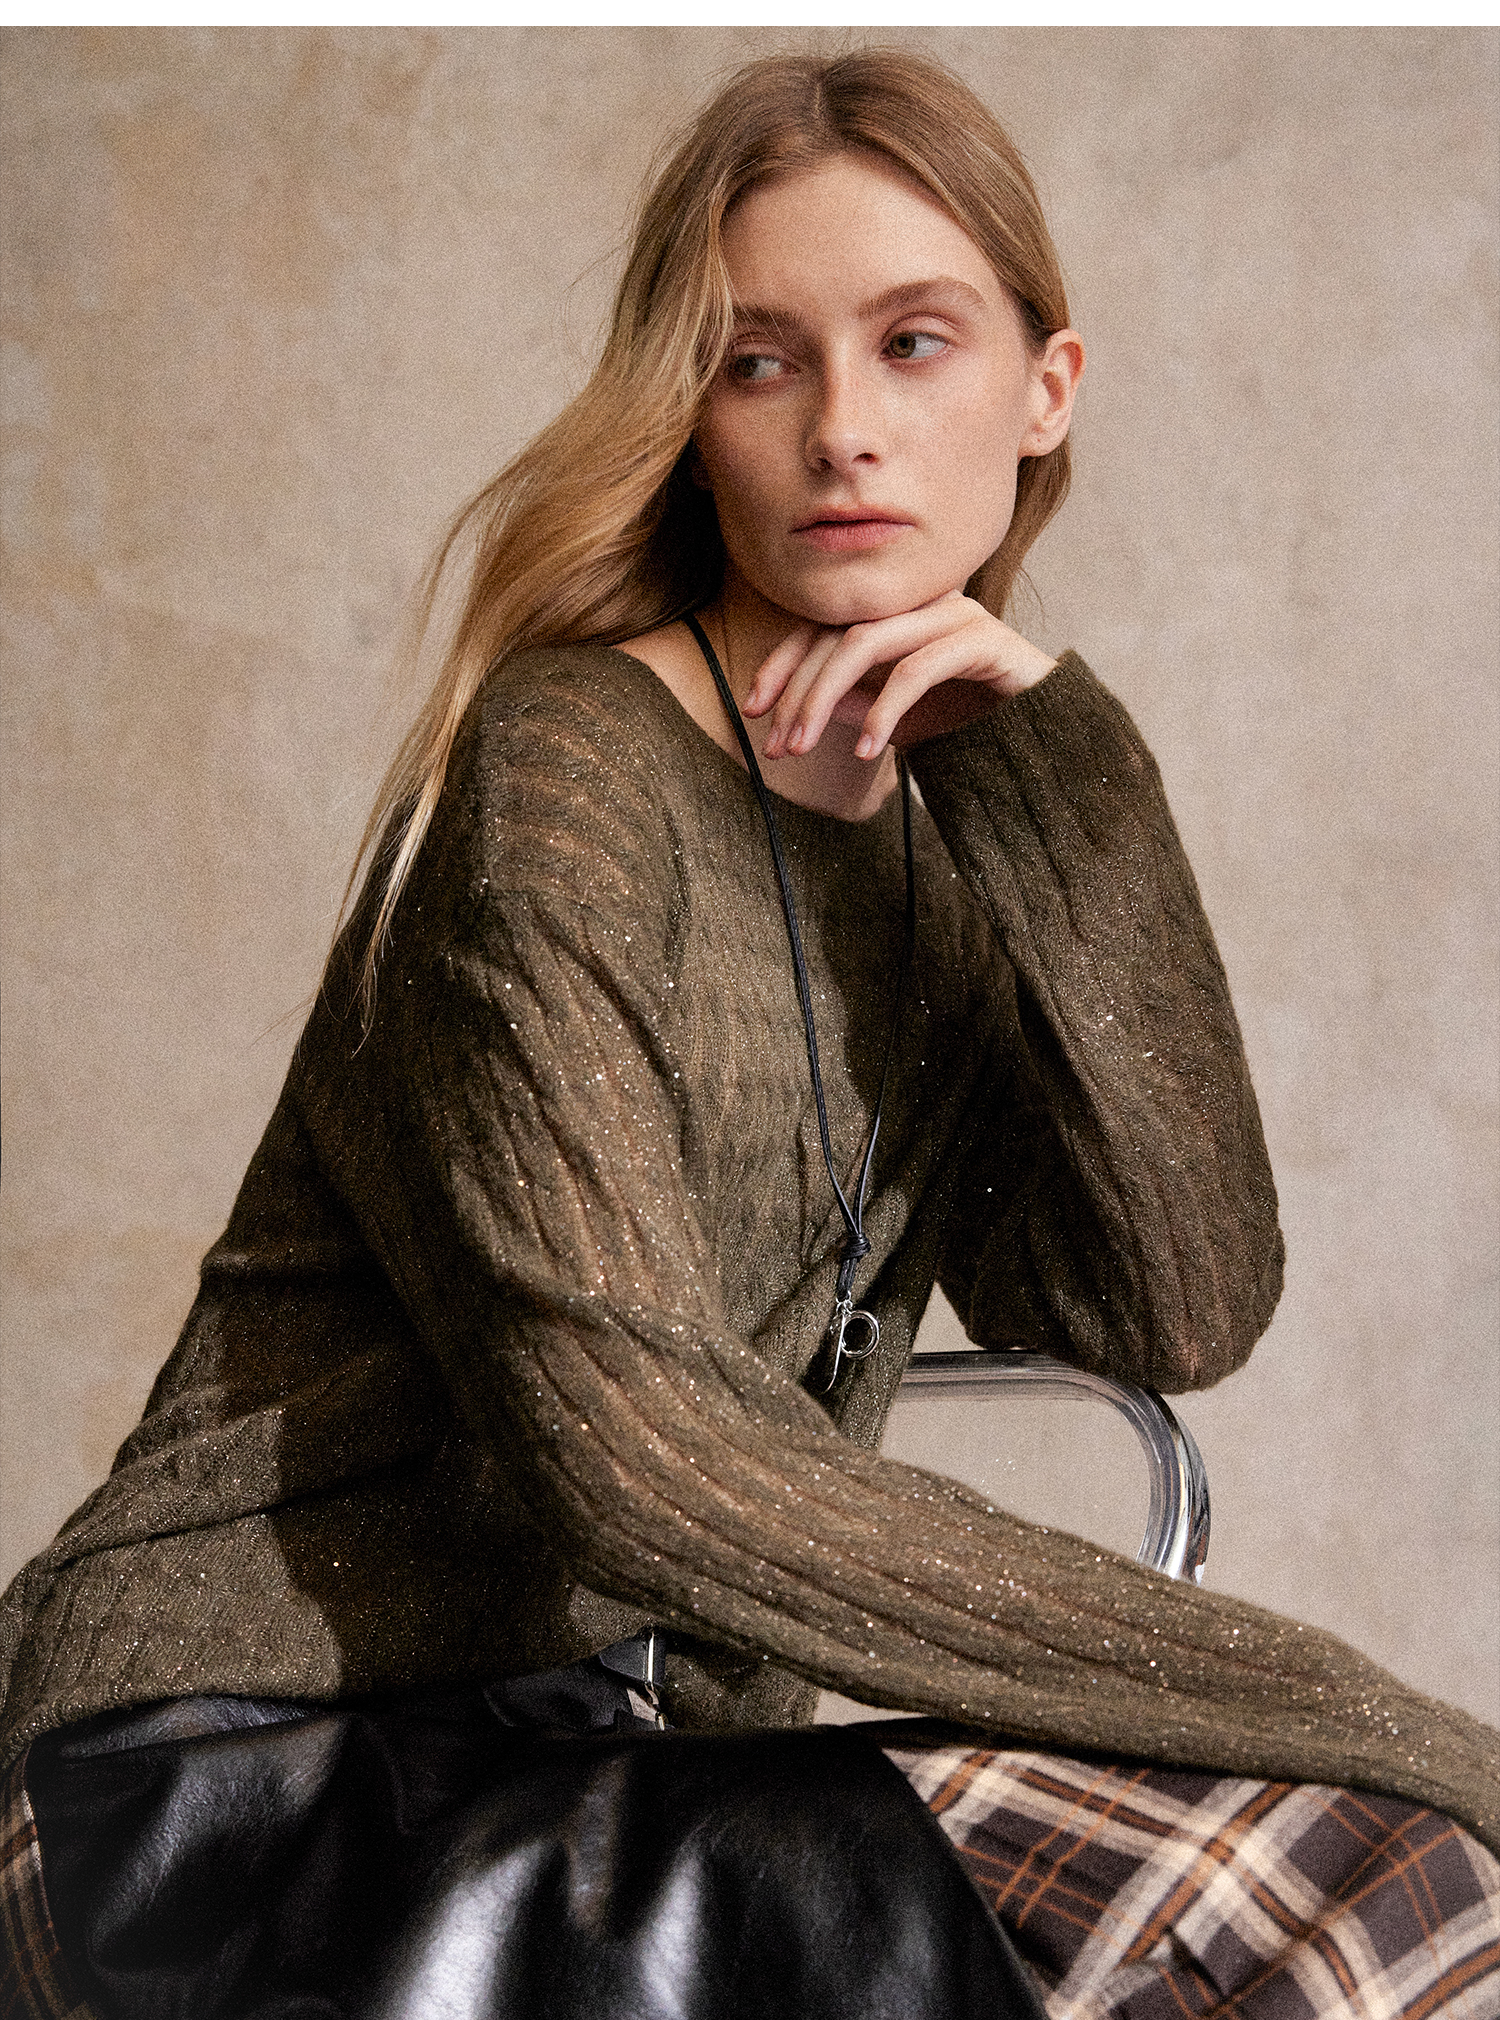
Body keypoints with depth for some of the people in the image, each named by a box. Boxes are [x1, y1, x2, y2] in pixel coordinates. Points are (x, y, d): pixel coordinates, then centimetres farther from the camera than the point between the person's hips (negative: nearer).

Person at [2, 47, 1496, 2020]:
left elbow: (1182, 1311, -1)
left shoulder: (944, 842, 12)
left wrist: (1056, 777, -9)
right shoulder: (560, 776, -10)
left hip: (635, 1748, 7)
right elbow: (633, 1443, -22)